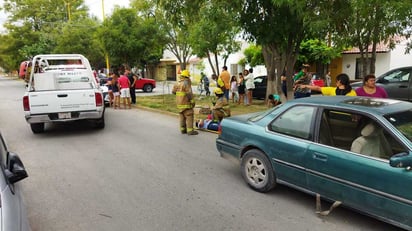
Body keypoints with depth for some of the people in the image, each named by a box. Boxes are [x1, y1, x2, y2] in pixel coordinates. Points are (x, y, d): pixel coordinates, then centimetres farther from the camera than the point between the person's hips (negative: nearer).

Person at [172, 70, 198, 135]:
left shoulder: (177, 83, 9)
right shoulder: (186, 83, -16)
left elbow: (173, 91, 16)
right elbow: (189, 93, -20)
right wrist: (192, 101, -13)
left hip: (179, 103, 9)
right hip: (186, 103, -8)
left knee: (182, 116, 15)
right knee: (189, 116, -4)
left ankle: (183, 129, 21)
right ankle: (190, 130, -5)